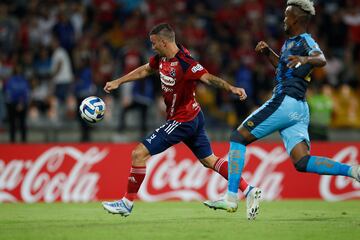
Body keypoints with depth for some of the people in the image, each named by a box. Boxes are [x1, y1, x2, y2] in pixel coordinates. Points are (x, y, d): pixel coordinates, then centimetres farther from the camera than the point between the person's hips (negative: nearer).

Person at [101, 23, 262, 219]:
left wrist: (231, 88, -47)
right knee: (209, 160, 15)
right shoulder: (162, 58, 2)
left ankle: (127, 203, 2)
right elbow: (145, 70, 20)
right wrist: (118, 82, 25)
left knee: (139, 153, -8)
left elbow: (209, 78, -31)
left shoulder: (185, 63, -26)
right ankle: (249, 191, 13)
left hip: (182, 121, -10)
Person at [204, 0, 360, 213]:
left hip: (285, 102, -9)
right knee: (302, 162, -1)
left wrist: (305, 59, -48)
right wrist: (268, 52, 25)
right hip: (299, 109, 9)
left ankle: (231, 197, -10)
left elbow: (322, 60, -28)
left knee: (238, 138, -3)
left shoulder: (304, 41, -7)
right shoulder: (291, 42, 22)